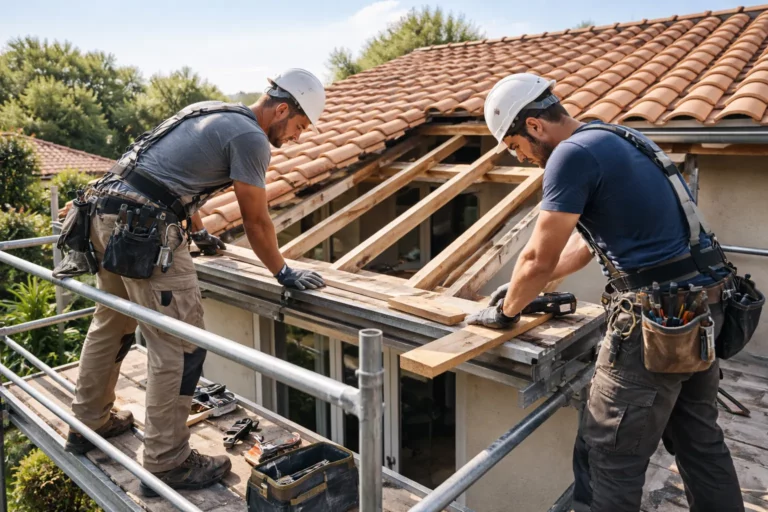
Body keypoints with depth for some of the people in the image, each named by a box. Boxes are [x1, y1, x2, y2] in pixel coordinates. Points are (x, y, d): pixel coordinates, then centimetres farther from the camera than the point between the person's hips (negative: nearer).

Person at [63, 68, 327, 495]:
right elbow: (256, 221, -5)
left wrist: (199, 233, 42)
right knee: (179, 347, -4)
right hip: (146, 231, -10)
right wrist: (284, 274, 8)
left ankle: (89, 423, 40)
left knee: (111, 326, 23)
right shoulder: (250, 137, -8)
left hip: (109, 214, 11)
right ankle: (167, 463, 6)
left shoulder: (211, 111, 20)